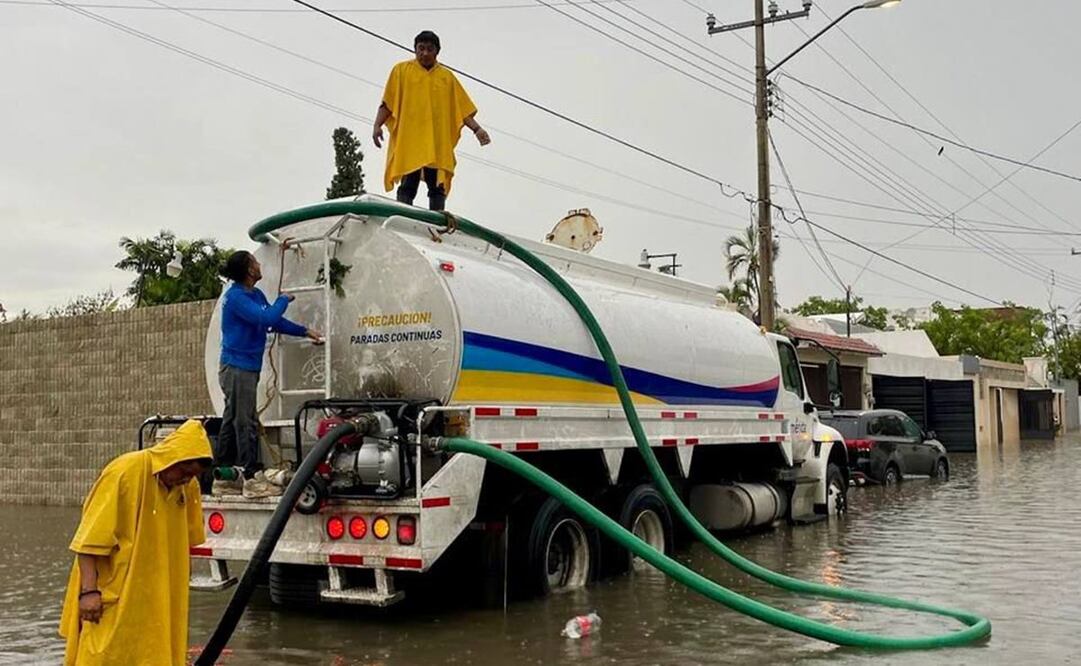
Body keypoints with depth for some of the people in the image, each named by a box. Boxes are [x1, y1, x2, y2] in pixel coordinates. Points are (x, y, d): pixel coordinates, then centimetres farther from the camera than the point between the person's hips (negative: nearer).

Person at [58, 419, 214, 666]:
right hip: (113, 592, -6)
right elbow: (89, 539, -18)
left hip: (157, 596, 6)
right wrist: (89, 590, -21)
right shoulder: (124, 472, -19)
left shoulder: (188, 486, 0)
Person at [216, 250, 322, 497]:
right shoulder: (236, 297, -17)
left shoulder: (256, 295, 12)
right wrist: (284, 299, -10)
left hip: (246, 368, 10)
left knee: (231, 423, 13)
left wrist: (306, 332, 11)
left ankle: (223, 479, 19)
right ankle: (252, 480, -3)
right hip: (238, 368, -10)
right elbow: (267, 318, -27)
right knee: (246, 424, -7)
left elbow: (276, 322, 17)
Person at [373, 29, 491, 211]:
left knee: (438, 187, -5)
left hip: (439, 142, 2)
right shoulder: (402, 70, 13)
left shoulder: (447, 77, 18)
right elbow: (387, 103, 7)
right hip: (409, 139, -2)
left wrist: (477, 129, 0)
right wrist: (377, 125, -7)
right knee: (408, 185, -10)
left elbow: (462, 108, 14)